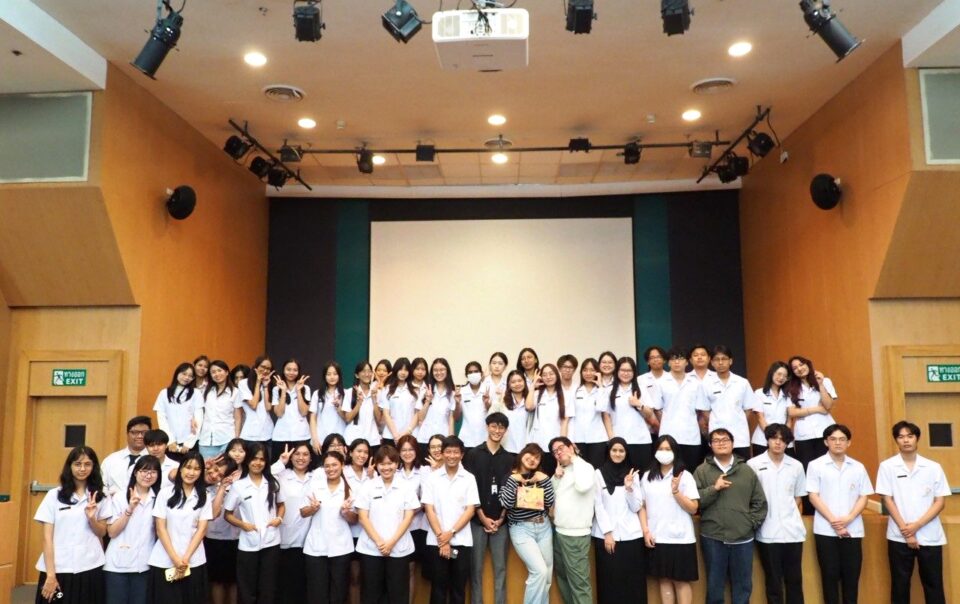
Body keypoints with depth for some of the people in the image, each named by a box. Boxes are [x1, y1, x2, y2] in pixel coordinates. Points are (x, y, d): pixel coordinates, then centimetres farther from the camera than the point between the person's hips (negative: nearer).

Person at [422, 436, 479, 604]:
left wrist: (451, 533, -11)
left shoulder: (469, 478, 2)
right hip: (436, 541, 0)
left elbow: (470, 510, -2)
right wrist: (441, 537, -10)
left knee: (459, 588, 6)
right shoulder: (432, 478, 2)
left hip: (462, 541, 0)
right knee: (438, 586, 6)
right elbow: (429, 509, -2)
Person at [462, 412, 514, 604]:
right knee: (476, 568, 3)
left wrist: (501, 518, -4)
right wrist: (483, 517, -9)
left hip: (500, 521, 2)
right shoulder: (473, 455, 0)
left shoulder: (509, 459, 8)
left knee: (500, 568, 5)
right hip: (477, 520, -2)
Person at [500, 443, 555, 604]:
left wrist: (545, 480, -8)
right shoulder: (510, 477, -2)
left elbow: (549, 502, -3)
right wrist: (513, 480, -14)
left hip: (544, 527, 5)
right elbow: (506, 503, -15)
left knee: (547, 575, 9)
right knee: (539, 571, -16)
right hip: (521, 529, -5)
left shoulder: (541, 477, 7)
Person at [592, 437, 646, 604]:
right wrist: (607, 532, -8)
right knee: (609, 580, 0)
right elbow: (598, 506, -2)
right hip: (606, 534, -2)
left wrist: (629, 488, -12)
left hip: (631, 534, 2)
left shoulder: (632, 474, 9)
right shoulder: (599, 474, 1)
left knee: (633, 581, 2)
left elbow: (636, 507, 3)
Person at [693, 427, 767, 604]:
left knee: (743, 586, 11)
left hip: (743, 538, 2)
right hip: (712, 538, -2)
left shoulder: (747, 470, 7)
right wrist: (714, 488, -15)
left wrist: (752, 523, -1)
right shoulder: (702, 471, 1)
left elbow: (760, 502, 8)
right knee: (715, 585, 9)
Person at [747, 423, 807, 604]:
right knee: (773, 580, 6)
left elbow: (798, 496, 14)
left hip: (793, 530, 3)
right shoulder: (753, 464, -4)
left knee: (794, 579, 10)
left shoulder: (796, 466, 6)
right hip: (767, 532, -3)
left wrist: (789, 515, 3)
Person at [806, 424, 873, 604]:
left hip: (852, 530, 2)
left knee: (851, 576, 6)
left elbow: (863, 497, 5)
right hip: (826, 530, -2)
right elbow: (813, 497, -4)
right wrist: (833, 521, -12)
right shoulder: (815, 465, -1)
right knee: (830, 575, 3)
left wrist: (847, 519, -9)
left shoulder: (858, 467, 7)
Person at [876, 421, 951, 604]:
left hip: (930, 537, 1)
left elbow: (939, 502, 1)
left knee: (933, 585, 7)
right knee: (900, 585, 7)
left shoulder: (933, 467, 3)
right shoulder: (887, 466, -1)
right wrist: (906, 531, -8)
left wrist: (916, 525, -10)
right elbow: (888, 500, -2)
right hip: (899, 537, -1)